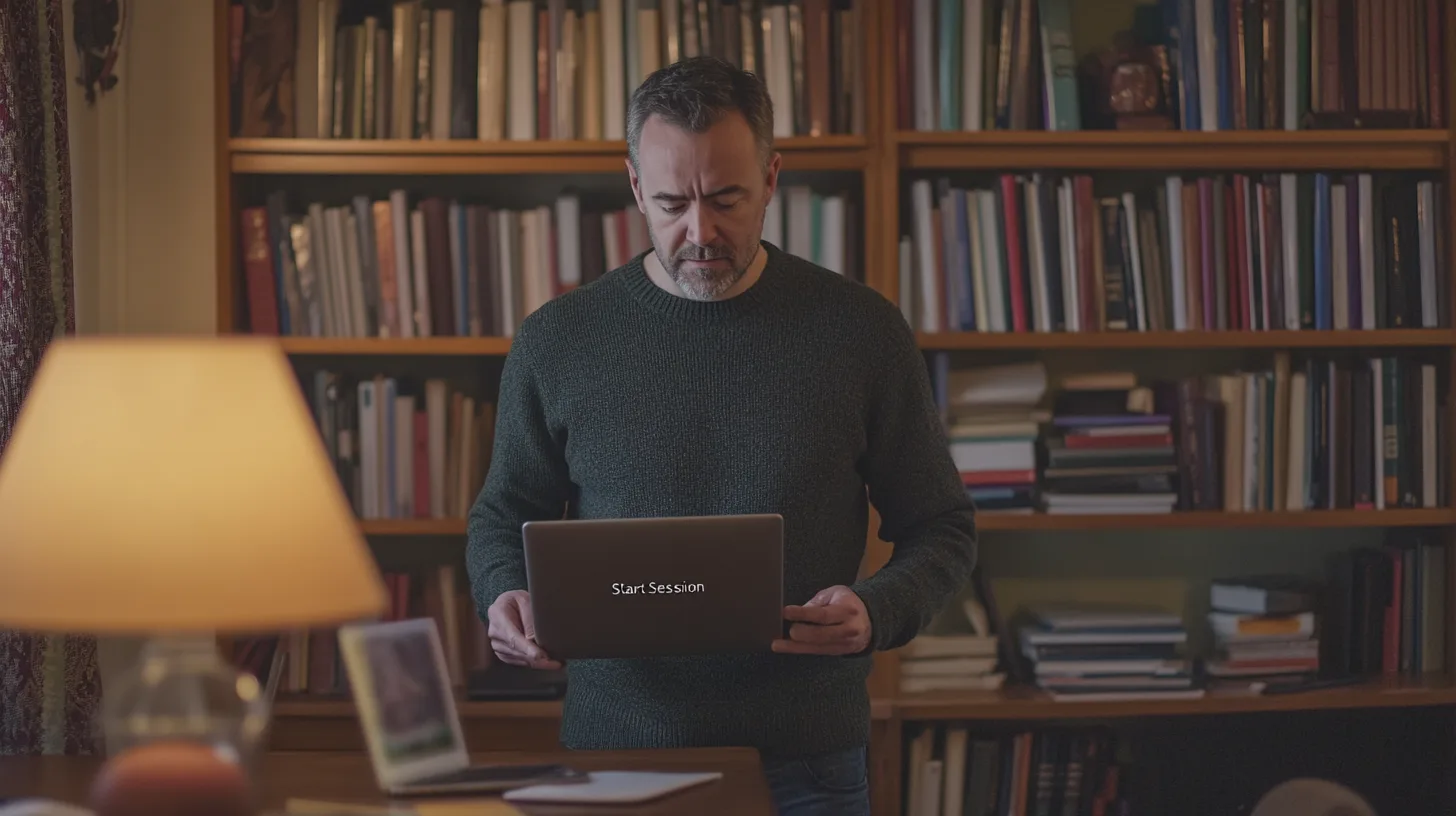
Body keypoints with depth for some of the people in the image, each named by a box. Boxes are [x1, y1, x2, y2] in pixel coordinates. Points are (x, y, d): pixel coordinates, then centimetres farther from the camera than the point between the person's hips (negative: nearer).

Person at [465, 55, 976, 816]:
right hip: (613, 749, 1)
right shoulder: (557, 340, 0)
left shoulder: (860, 332, -2)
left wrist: (876, 612, -15)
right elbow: (502, 516, 13)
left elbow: (941, 529, 4)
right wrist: (505, 596, -9)